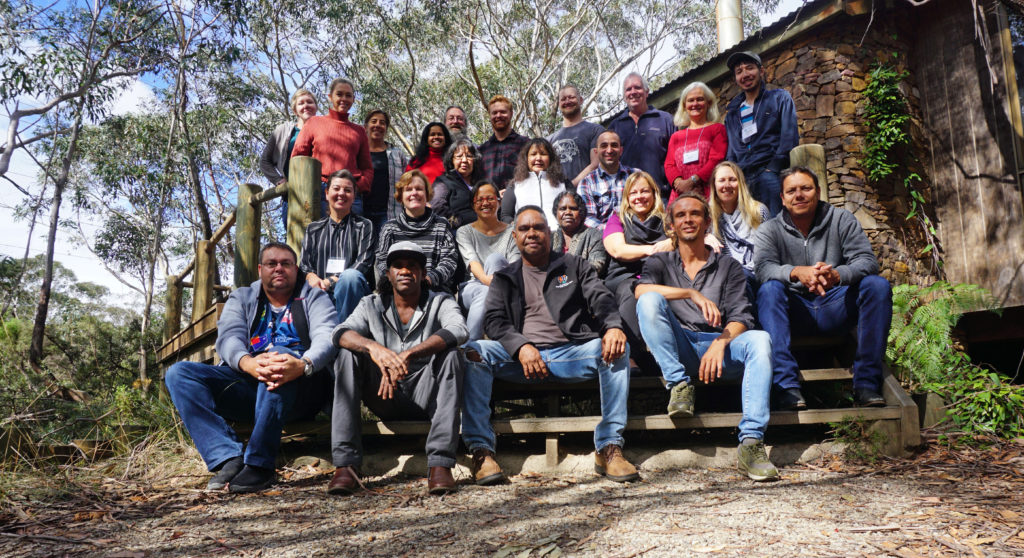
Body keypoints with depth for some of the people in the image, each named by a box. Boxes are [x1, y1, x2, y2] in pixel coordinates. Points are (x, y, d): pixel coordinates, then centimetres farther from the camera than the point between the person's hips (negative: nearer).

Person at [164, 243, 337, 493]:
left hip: (301, 389, -3)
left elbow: (326, 337, -8)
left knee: (282, 353, -35)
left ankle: (259, 464, -33)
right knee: (178, 373, -14)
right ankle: (229, 458, -29)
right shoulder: (241, 298, 20)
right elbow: (228, 337, -1)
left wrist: (302, 365, -34)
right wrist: (249, 364, -27)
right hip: (247, 384, 4)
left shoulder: (313, 297, 12)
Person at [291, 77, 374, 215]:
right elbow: (297, 157, 9)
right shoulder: (314, 123, 14)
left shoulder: (359, 131, 20)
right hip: (319, 192, -2)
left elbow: (367, 168, 18)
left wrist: (358, 187, -2)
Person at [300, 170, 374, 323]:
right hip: (321, 293, 1)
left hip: (351, 293, -1)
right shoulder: (313, 229, 24)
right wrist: (312, 277, -14)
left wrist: (330, 281, -12)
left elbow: (364, 264, 0)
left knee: (351, 275, -37)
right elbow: (304, 264, 13)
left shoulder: (364, 226, 15)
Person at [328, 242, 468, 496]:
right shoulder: (371, 305, 10)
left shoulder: (441, 303, 3)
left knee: (449, 351, -27)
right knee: (348, 352, -19)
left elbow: (458, 331, -21)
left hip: (425, 397, -2)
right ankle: (346, 464, -27)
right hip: (384, 401, 2)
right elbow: (340, 333, -11)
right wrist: (372, 347, -33)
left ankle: (440, 463, -34)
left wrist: (407, 354, -34)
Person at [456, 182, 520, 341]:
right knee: (484, 292, -37)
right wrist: (485, 279, -31)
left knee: (495, 258, -30)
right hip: (472, 287, 0)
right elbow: (472, 260, -7)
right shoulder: (464, 232, 12)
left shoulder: (511, 232, 14)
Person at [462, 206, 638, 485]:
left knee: (616, 349, -27)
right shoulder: (504, 278, 21)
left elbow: (601, 299, 5)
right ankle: (481, 450, -26)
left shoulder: (575, 266, 20)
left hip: (571, 353, 0)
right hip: (520, 357, 0)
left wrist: (613, 326, -20)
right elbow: (494, 320, 6)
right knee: (472, 352, -26)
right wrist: (521, 347, -16)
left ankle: (609, 447, -25)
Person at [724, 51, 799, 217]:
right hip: (742, 177, 3)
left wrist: (774, 168, -9)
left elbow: (789, 135, 3)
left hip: (769, 173, -3)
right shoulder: (733, 111, 26)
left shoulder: (779, 98, 15)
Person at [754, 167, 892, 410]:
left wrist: (837, 275, -32)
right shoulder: (769, 230, 3)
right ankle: (787, 385, -37)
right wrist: (797, 272, -39)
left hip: (835, 308, 2)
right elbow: (763, 268, -17)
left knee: (878, 285, -22)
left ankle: (866, 382, -22)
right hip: (796, 312, -1)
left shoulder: (842, 220, 6)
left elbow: (867, 260, -9)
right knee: (769, 289, -30)